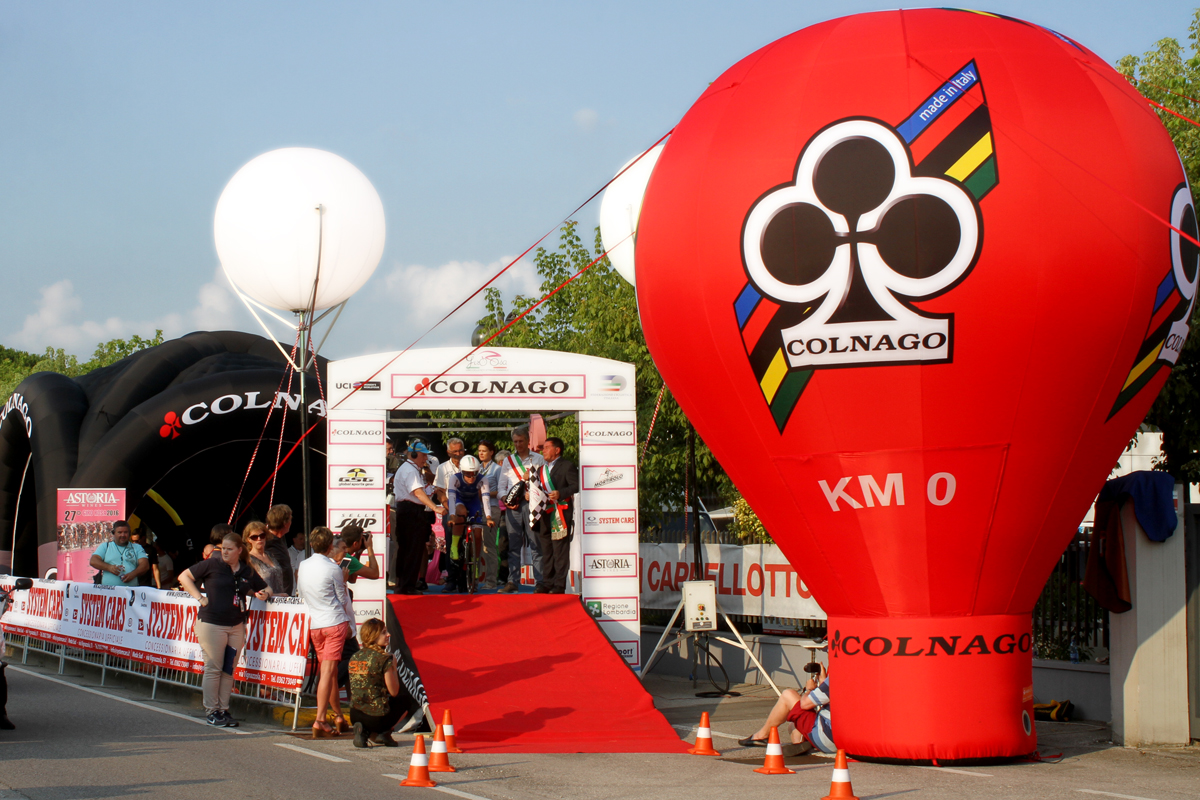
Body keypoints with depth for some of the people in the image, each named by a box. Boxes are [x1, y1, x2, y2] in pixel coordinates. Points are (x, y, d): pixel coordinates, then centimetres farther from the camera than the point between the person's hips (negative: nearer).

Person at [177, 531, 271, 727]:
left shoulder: (247, 571, 10)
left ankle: (223, 709, 15)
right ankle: (211, 711, 5)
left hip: (236, 626, 4)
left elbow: (264, 589, 24)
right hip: (212, 623, -4)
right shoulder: (212, 565, -2)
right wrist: (200, 597, -7)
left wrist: (264, 594, 0)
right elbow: (184, 577, 1)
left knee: (229, 670, 7)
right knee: (213, 668, -2)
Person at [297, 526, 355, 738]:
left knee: (329, 671, 15)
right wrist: (350, 625, 11)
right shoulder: (333, 568, -11)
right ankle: (320, 721, -16)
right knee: (328, 671, -9)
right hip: (335, 621, -5)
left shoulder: (303, 566, 4)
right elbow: (343, 598, -2)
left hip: (314, 623, 5)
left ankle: (339, 717, 24)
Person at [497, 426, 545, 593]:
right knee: (513, 543, 0)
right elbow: (502, 485, 16)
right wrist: (505, 498, -2)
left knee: (536, 543, -5)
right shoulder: (508, 461, 19)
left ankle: (540, 581, -5)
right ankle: (513, 581, 0)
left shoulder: (538, 460, 11)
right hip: (512, 506, 3)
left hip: (531, 503, -3)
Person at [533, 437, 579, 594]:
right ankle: (548, 582, 15)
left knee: (560, 548, -6)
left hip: (560, 512, -8)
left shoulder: (567, 466, -4)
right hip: (545, 513, 8)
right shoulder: (542, 468, 21)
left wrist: (561, 493, -21)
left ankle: (559, 584, -4)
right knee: (546, 549, 9)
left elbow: (576, 486, -12)